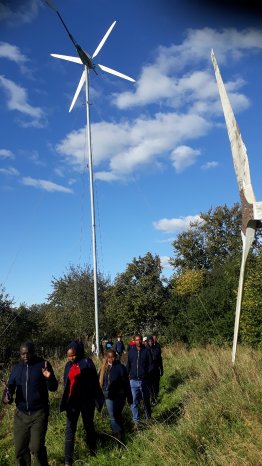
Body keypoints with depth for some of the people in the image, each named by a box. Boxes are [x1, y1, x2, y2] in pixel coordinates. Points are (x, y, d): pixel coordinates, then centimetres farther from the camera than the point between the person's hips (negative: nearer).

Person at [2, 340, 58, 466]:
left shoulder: (43, 365, -6)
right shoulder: (17, 367, 6)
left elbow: (53, 388, -7)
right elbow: (10, 386, 8)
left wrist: (49, 378, -28)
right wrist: (7, 395, -15)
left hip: (39, 413, -4)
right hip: (21, 414, 4)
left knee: (37, 447, -10)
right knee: (20, 448, 11)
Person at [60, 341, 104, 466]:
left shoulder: (86, 362, -11)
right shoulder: (68, 365, 6)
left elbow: (94, 382, -12)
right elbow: (66, 384, 15)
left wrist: (97, 400, -15)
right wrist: (65, 401, 15)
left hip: (86, 401, -4)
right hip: (72, 402, 4)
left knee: (89, 426, 14)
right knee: (69, 430, 1)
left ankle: (93, 453, 34)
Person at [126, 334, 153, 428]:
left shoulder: (146, 351, -4)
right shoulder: (131, 351, 3)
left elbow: (151, 364, -1)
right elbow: (128, 365, 10)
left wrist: (146, 373, -11)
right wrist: (127, 374, -1)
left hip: (144, 380, -1)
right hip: (133, 381, 1)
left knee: (146, 400, 14)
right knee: (134, 402, 0)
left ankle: (148, 418, 33)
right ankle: (136, 422, 11)